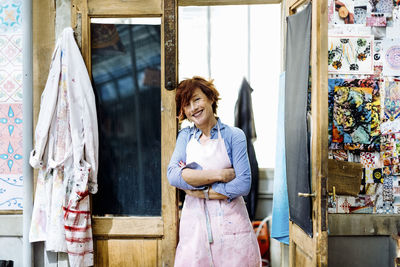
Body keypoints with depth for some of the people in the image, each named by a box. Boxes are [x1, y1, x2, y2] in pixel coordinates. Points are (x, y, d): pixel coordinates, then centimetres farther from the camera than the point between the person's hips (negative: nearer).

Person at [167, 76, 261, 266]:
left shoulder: (233, 135, 1)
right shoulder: (185, 136, 9)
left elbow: (243, 184, -8)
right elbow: (172, 175, -7)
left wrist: (202, 192, -9)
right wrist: (219, 175, -13)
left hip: (230, 223, -2)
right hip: (194, 223, 2)